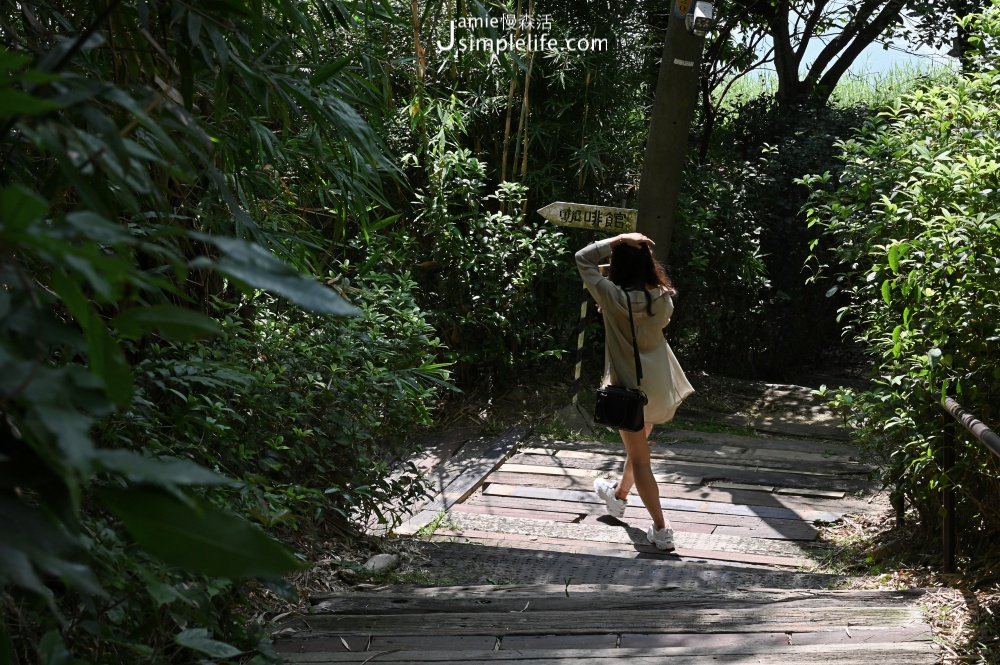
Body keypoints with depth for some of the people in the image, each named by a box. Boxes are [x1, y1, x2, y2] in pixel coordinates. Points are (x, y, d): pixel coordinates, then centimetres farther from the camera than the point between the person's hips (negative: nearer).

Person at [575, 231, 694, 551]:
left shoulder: (612, 297, -20)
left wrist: (618, 239, -13)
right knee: (638, 445, 26)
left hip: (630, 387, -5)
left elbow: (583, 258, -9)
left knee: (640, 458, 4)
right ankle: (619, 496, 49)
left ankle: (661, 530, 4)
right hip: (659, 384, 5)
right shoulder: (663, 298, -9)